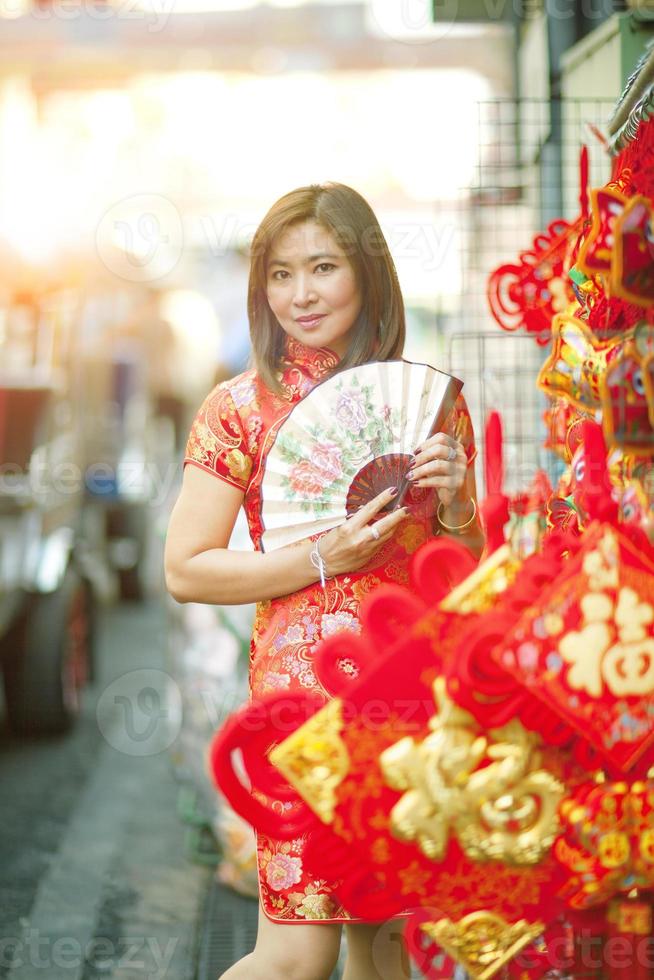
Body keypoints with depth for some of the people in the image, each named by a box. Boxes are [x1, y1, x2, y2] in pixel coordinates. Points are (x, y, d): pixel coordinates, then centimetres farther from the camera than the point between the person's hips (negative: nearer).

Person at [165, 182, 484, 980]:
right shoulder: (241, 408, -1)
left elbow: (471, 566, 17)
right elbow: (185, 570, -3)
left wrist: (454, 502, -5)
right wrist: (322, 558, -12)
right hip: (306, 683, -4)